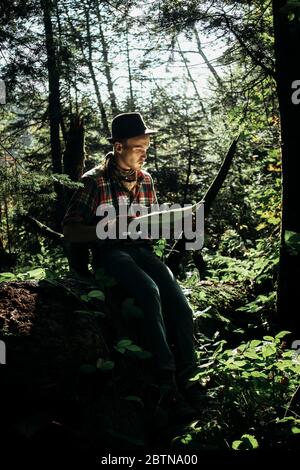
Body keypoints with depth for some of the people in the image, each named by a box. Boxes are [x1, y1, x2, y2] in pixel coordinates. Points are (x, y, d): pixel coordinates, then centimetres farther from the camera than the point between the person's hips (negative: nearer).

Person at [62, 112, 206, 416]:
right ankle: (166, 377, -25)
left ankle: (185, 377, -11)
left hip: (142, 249, 5)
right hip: (112, 252, -4)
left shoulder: (146, 180, 12)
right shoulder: (94, 181, -4)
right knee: (150, 291, -33)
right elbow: (70, 230, -4)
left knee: (179, 302, -21)